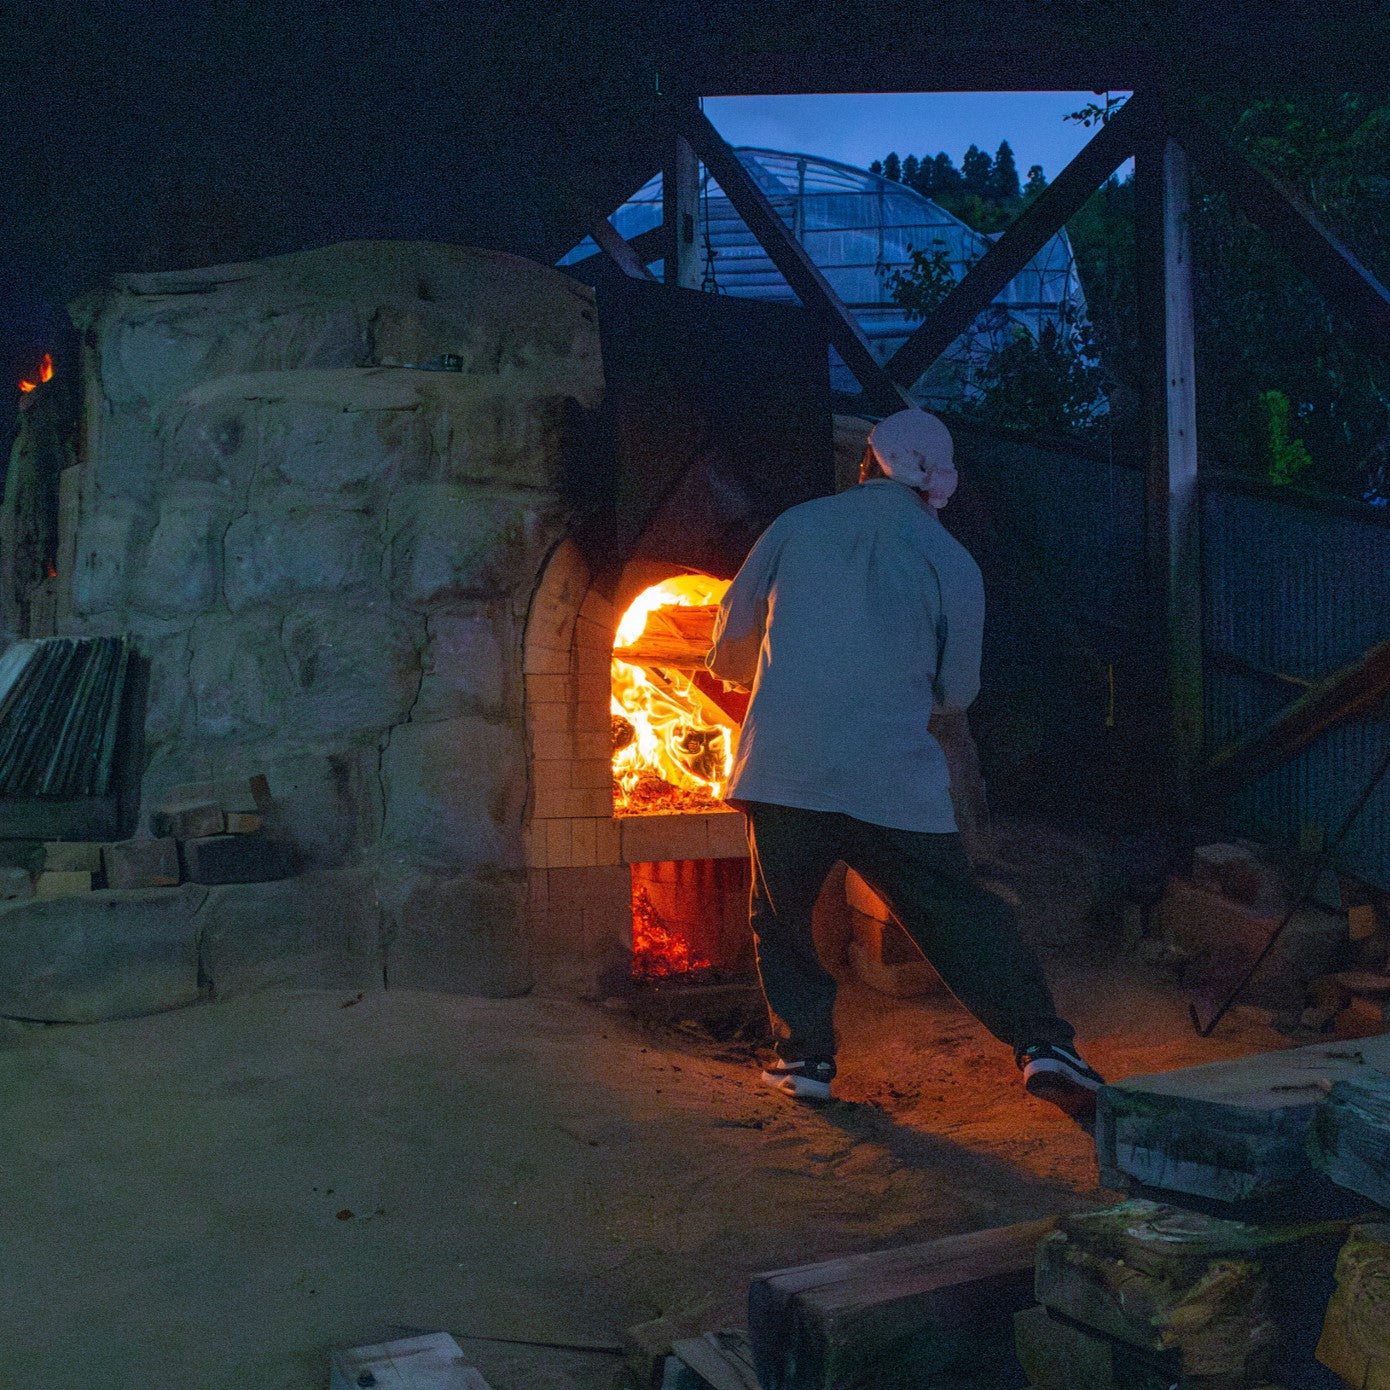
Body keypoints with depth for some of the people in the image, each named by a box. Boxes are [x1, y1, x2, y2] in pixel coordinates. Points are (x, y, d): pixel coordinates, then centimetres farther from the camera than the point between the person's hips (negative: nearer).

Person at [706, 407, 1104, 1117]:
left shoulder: (796, 525, 8)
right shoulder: (952, 560, 7)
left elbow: (730, 644, 17)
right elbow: (958, 689, 12)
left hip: (781, 765, 0)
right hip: (895, 781, 0)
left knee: (780, 917, 18)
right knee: (961, 917, 6)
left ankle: (803, 1052, 16)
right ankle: (1042, 1042, -4)